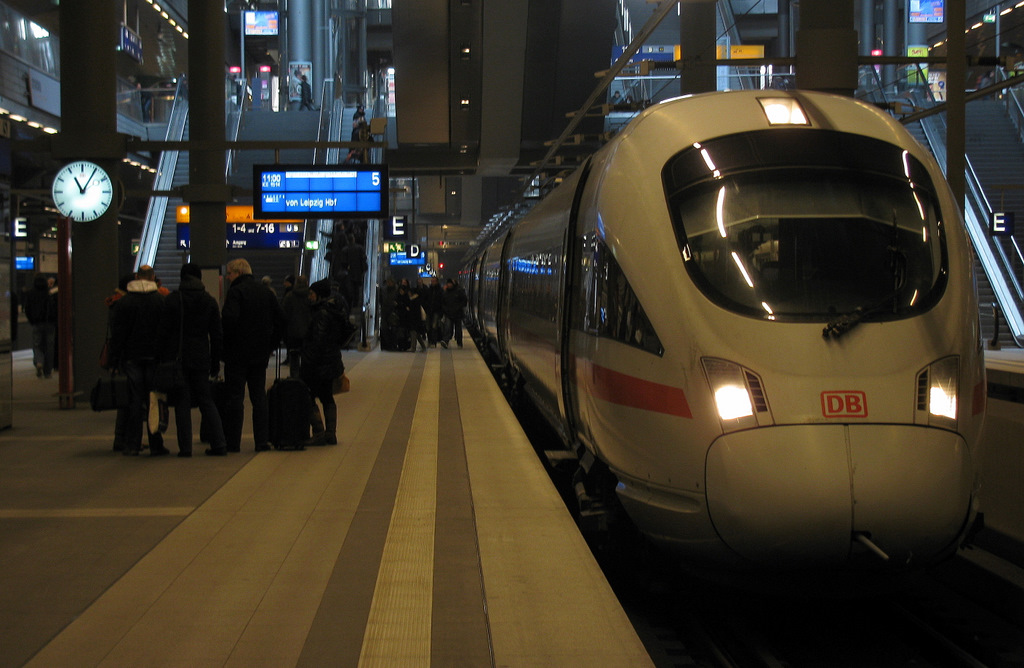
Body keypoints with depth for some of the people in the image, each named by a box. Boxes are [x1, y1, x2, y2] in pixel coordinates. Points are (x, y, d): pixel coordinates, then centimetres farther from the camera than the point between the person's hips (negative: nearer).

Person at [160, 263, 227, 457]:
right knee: (206, 401, 11)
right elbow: (217, 334, 8)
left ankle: (185, 447, -3)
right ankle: (218, 443, 6)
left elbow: (164, 332, -4)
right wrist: (215, 362, 14)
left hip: (177, 358, -3)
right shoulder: (210, 301, 6)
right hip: (201, 359, 3)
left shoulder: (171, 300, -3)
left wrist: (163, 358, 2)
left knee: (182, 404, 0)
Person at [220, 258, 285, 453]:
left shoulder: (236, 292, -11)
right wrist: (271, 345, 15)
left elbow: (229, 319, -23)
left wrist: (224, 344, -10)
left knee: (234, 398, -2)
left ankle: (233, 442, -1)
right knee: (259, 396, 10)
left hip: (238, 352, -6)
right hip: (261, 353, 6)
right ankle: (262, 440, 8)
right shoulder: (266, 291, 10)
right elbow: (280, 319, 11)